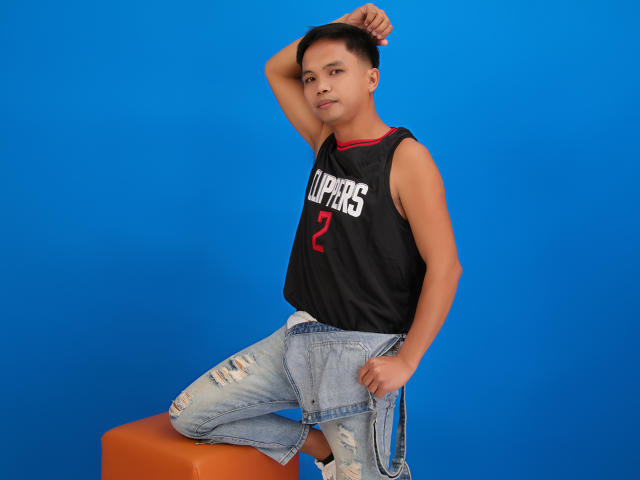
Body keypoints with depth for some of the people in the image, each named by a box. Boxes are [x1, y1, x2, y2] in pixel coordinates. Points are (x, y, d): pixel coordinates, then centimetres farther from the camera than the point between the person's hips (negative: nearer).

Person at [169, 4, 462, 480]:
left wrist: (405, 361, -18)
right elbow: (276, 70, 19)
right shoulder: (325, 142, 7)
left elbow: (444, 266, -16)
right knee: (187, 415, 4)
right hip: (300, 335, 7)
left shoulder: (406, 159, -13)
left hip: (362, 354, -6)